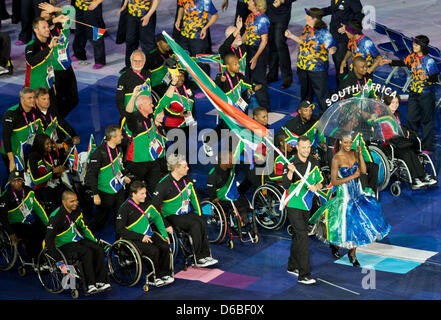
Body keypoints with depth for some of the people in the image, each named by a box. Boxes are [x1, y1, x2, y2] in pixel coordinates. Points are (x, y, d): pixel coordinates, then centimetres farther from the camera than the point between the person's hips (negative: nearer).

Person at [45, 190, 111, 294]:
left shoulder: (77, 211, 4)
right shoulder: (57, 216, -18)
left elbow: (84, 228, 20)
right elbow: (49, 239, -19)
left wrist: (95, 241, 12)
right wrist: (57, 259, -22)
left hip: (79, 239, 7)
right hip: (65, 245, -7)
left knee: (99, 250, -19)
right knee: (87, 252, -32)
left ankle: (101, 282, -19)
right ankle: (90, 286, -32)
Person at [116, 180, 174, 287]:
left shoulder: (146, 204, 8)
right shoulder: (125, 209, -12)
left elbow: (157, 217, 22)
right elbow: (120, 230, -14)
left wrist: (165, 233, 10)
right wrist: (141, 237, -17)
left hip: (149, 235, 6)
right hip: (133, 240, -6)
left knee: (165, 246, -18)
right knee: (153, 250, -28)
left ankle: (165, 274, -4)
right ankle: (155, 278, -11)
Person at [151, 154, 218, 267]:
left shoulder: (187, 180, 5)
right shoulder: (164, 184, -15)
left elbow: (194, 198, 17)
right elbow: (155, 206, -15)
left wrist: (199, 214, 6)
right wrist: (164, 224, -20)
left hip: (187, 213, 6)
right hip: (171, 216, -6)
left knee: (202, 223, -23)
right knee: (195, 225, -28)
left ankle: (206, 256, -20)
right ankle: (199, 259, -21)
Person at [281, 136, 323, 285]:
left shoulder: (313, 162, 4)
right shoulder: (290, 164, -15)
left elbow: (320, 181, 11)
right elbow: (285, 185, -26)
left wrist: (316, 186, -12)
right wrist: (290, 172, -44)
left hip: (306, 205, 7)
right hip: (293, 205, -7)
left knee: (298, 236, 18)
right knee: (303, 236, -16)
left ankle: (292, 267, 34)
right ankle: (303, 275, -19)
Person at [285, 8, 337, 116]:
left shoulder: (323, 32, -18)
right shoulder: (306, 28, 5)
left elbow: (332, 46, -18)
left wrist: (332, 49, -40)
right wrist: (291, 36, 20)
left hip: (317, 69, -7)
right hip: (303, 66, 7)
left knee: (321, 92, 1)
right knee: (305, 90, 23)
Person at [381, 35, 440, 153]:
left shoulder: (429, 61, -18)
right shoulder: (412, 57, 2)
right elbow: (403, 63, 22)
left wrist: (427, 77, -39)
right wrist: (390, 62, 14)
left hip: (426, 95, -7)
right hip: (414, 93, 7)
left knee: (427, 121, 1)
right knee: (410, 118, 12)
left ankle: (428, 147, 10)